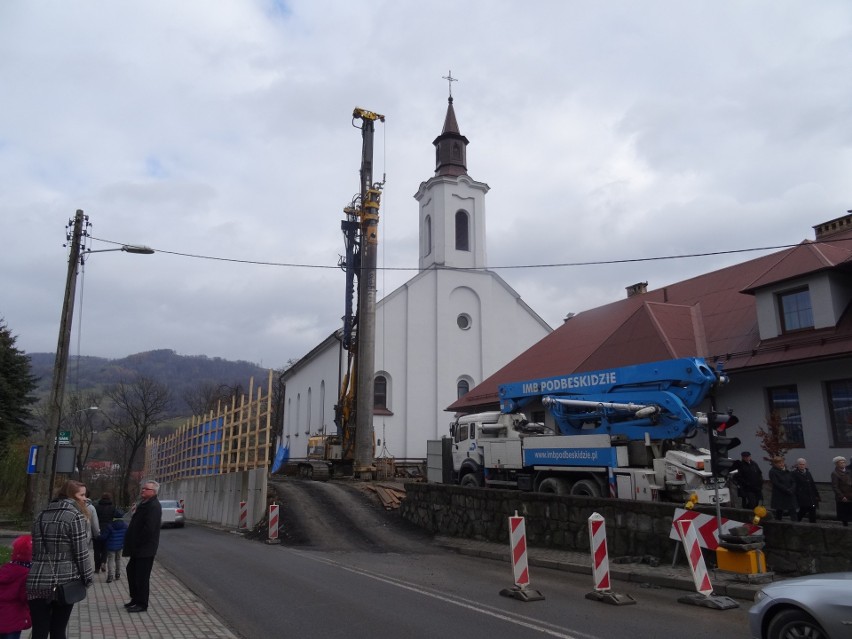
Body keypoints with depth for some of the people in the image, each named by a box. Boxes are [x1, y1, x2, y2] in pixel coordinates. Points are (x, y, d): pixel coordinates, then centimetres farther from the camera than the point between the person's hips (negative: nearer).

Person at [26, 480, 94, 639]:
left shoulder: (41, 515, 14)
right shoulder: (75, 515, -8)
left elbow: (35, 550, 20)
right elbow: (81, 552, -11)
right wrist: (87, 577, -1)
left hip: (36, 582, 5)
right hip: (63, 581, -5)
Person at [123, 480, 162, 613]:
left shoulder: (154, 506, -20)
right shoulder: (144, 503, 12)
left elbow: (149, 528, -27)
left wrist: (136, 543, -17)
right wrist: (131, 544, 10)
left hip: (145, 549, -10)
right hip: (139, 547, 10)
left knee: (142, 576, 1)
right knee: (131, 571, 20)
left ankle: (142, 604, 14)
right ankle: (135, 598, 34)